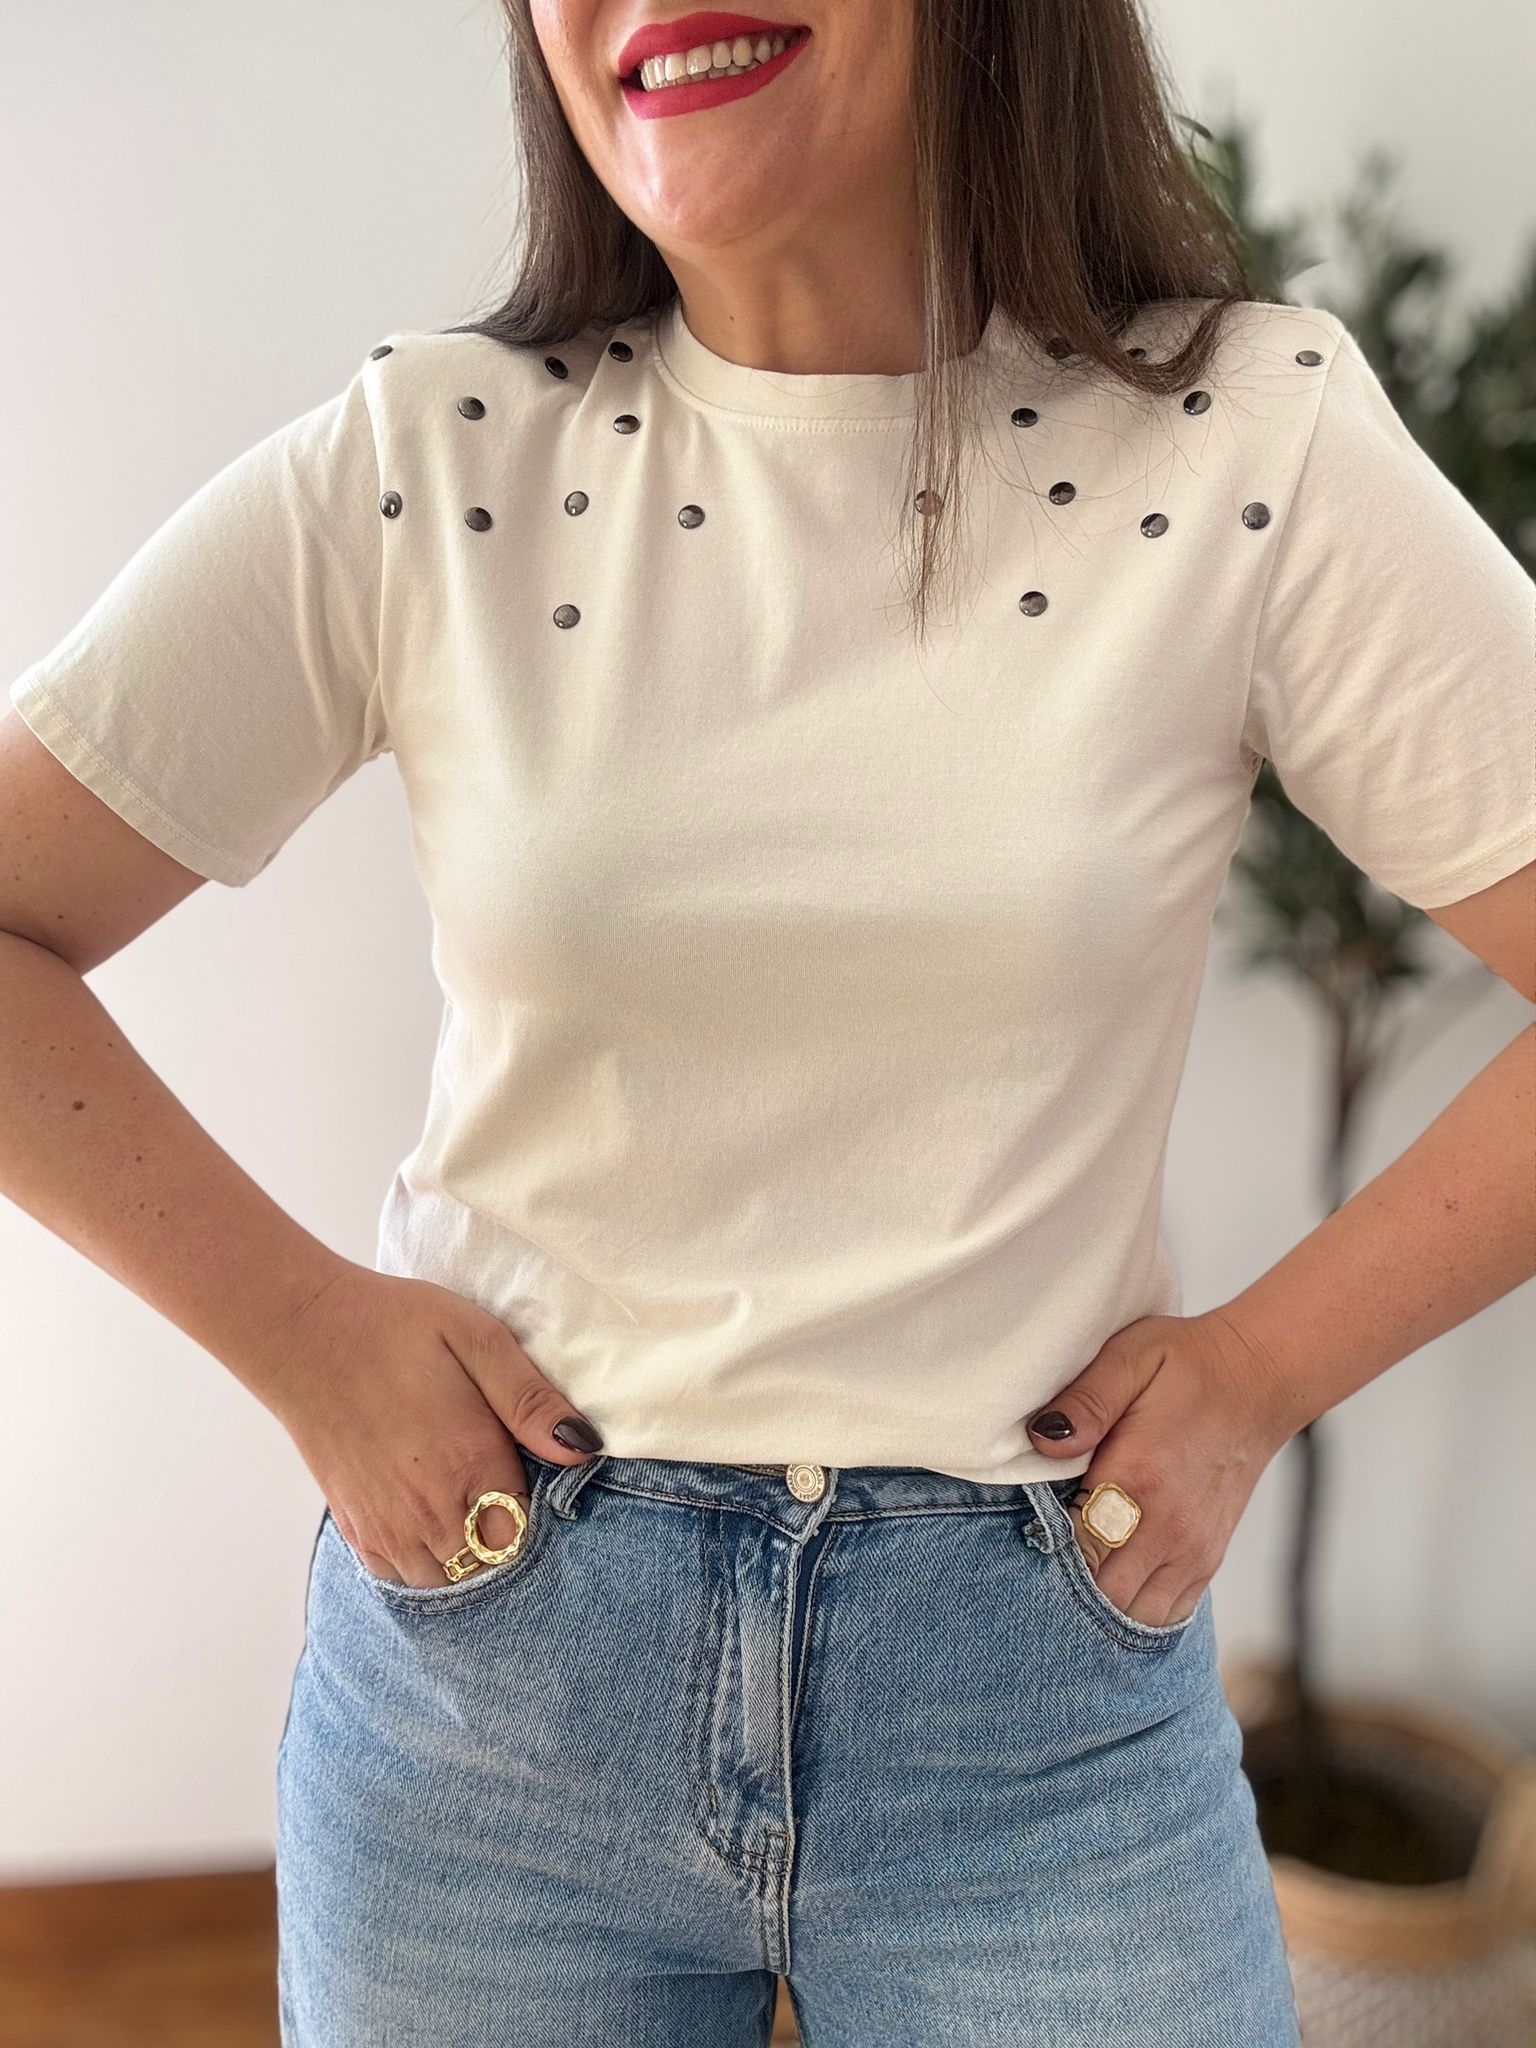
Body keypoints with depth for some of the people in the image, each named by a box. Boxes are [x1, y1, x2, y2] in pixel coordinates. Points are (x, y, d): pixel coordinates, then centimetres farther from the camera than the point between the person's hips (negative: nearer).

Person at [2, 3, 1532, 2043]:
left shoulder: (1252, 441, -8)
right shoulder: (424, 466, -6)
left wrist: (1263, 1369, -7)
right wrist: (302, 1334, -7)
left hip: (1042, 1682, 0)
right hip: (489, 1652, 2)